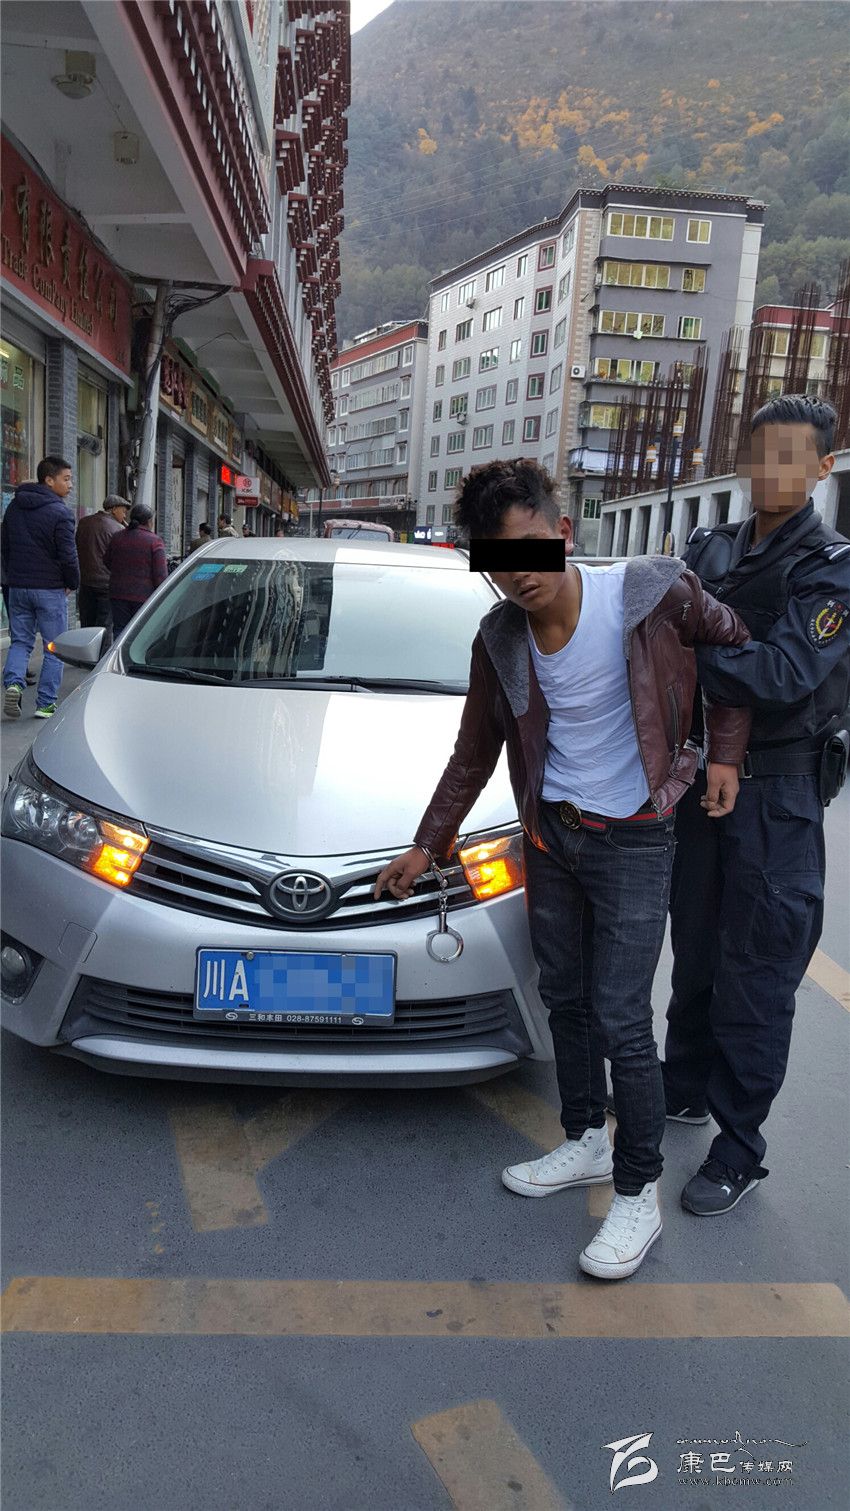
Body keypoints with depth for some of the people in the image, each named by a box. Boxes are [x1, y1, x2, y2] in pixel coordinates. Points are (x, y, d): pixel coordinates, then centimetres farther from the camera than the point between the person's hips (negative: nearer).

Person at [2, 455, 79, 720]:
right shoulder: (59, 513, -13)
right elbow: (68, 556, -15)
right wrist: (72, 584, 0)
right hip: (50, 589, -6)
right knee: (54, 648, 4)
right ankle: (46, 704, 5)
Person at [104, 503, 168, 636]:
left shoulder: (116, 538, 7)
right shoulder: (154, 541, -9)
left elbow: (108, 563, 19)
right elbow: (160, 575, -12)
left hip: (118, 594, 4)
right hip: (144, 595, -4)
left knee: (120, 629, 8)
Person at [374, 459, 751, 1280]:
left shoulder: (653, 591, -18)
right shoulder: (499, 638, -6)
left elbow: (733, 642, 1)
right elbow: (473, 755, 6)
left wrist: (724, 752, -4)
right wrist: (425, 845, 9)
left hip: (632, 840, -4)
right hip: (551, 834, 5)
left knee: (620, 1020, -3)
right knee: (566, 999, 16)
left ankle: (638, 1195, 16)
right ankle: (586, 1142, 38)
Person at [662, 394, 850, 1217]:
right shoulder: (711, 548, 8)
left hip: (776, 794, -5)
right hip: (700, 774, 6)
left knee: (755, 978, 2)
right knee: (694, 951, 18)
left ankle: (738, 1151, 15)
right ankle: (684, 1089, 37)